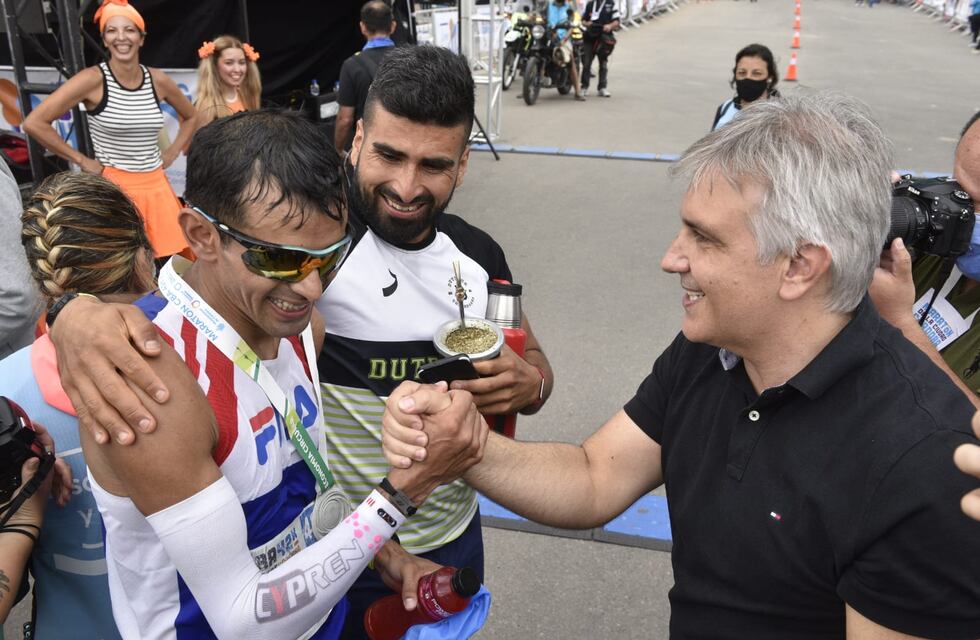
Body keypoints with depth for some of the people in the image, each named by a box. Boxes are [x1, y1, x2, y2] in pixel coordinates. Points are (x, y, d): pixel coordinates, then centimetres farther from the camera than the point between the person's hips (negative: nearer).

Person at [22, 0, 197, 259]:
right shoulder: (94, 79, -9)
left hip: (156, 186, 4)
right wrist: (82, 161, -8)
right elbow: (34, 123, -12)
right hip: (115, 187, -4)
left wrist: (172, 153, 11)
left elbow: (191, 116, 23)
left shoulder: (158, 80, 3)